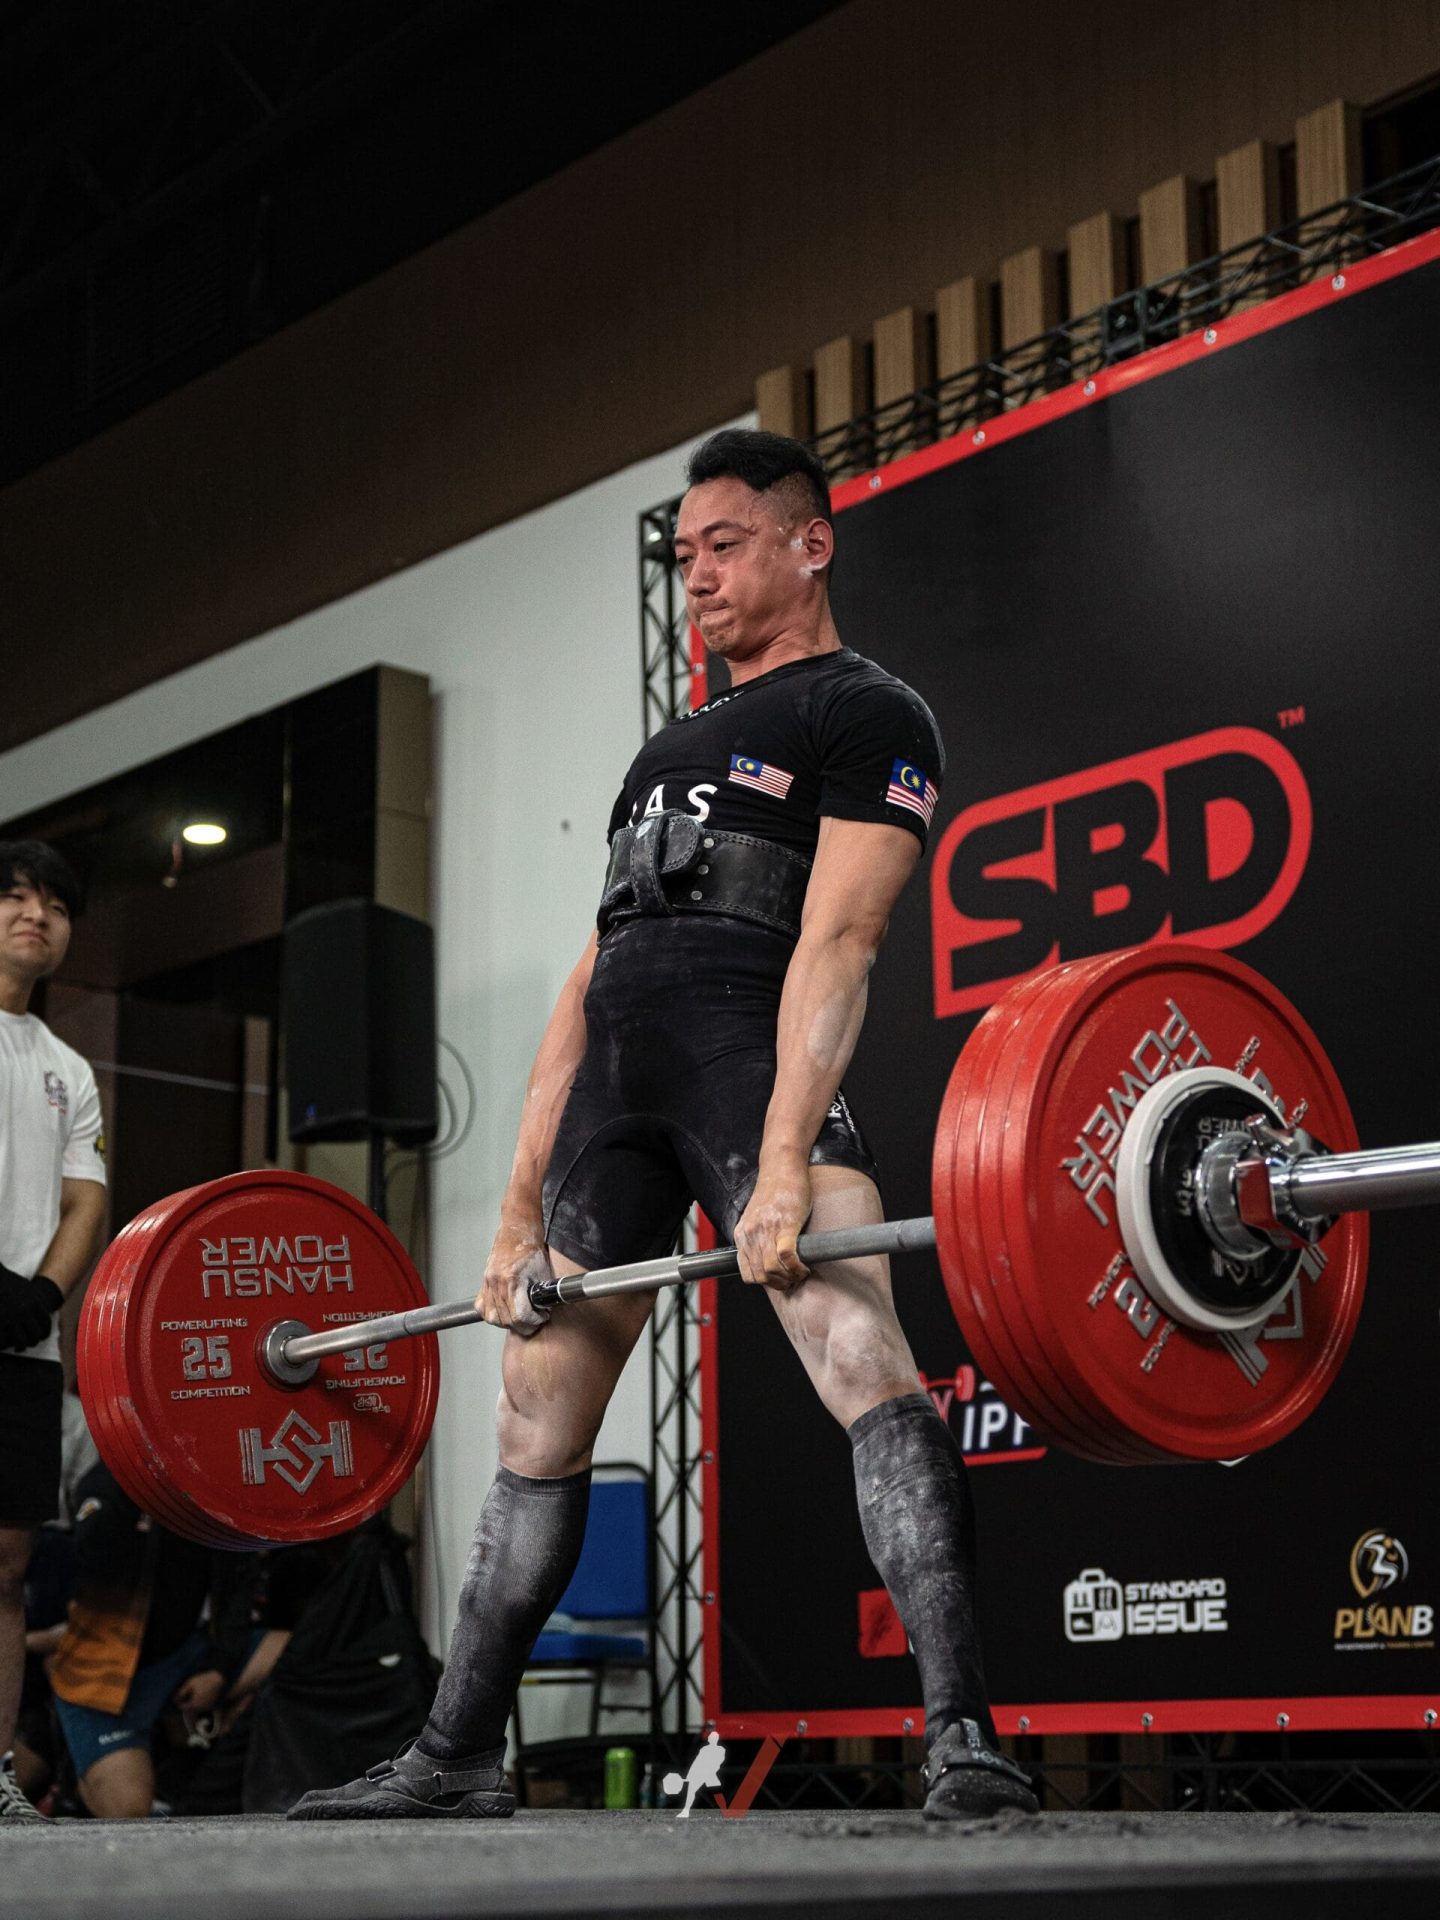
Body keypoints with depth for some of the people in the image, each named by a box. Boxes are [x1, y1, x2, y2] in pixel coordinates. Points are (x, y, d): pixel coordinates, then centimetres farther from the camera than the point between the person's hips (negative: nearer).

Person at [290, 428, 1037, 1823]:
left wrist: (786, 1160, -24)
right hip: (614, 1084, 8)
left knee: (862, 1360, -24)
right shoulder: (668, 752, 29)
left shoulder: (866, 716, 6)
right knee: (537, 1424, 10)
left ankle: (963, 1745, -29)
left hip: (754, 1060, -8)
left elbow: (836, 942, -10)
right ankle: (455, 1757, 20)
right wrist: (520, 1212, 16)